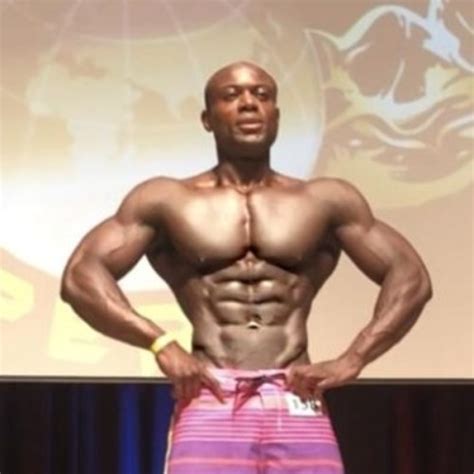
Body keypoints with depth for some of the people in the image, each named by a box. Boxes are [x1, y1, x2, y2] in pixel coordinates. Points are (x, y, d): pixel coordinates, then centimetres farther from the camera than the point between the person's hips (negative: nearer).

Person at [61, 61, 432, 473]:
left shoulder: (325, 201, 13)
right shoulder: (166, 200, 9)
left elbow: (411, 277, 11)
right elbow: (80, 277, 2)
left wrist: (352, 360, -1)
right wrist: (162, 345, -10)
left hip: (297, 406, 2)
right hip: (210, 404, -1)